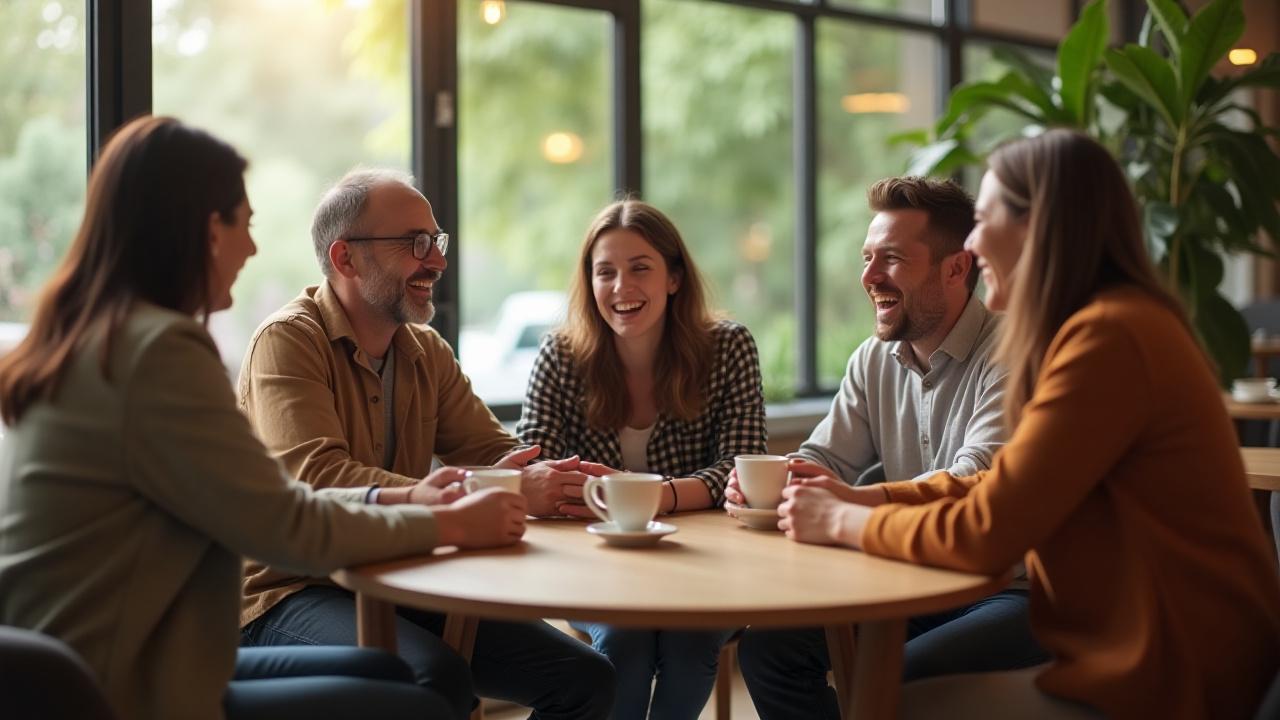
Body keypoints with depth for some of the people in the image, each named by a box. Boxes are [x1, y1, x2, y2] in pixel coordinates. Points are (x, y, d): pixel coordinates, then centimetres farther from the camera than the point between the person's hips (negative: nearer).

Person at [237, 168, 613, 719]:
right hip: (293, 595, -7)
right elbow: (318, 479, -26)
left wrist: (548, 482, -21)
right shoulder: (288, 342, -12)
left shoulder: (427, 351, 11)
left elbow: (497, 454, 6)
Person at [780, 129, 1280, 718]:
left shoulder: (1108, 337, -21)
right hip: (1132, 642, 9)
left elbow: (986, 533, -21)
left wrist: (843, 523, -7)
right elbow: (1003, 484, 14)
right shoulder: (1113, 320, 11)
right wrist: (864, 498, 6)